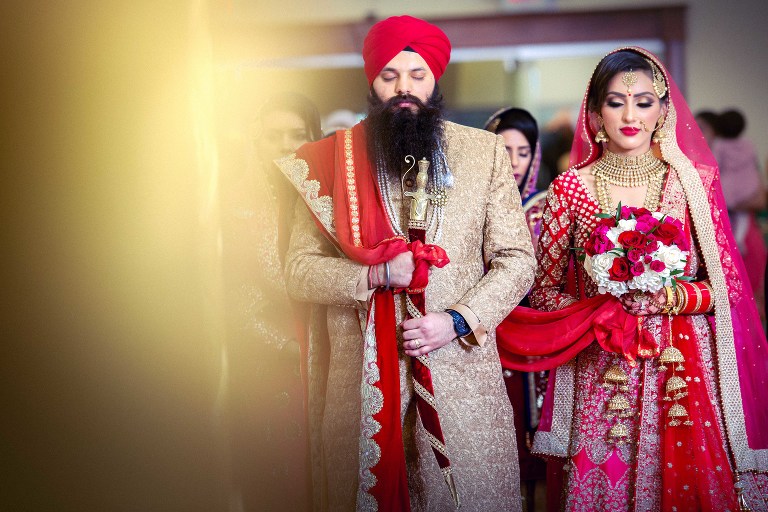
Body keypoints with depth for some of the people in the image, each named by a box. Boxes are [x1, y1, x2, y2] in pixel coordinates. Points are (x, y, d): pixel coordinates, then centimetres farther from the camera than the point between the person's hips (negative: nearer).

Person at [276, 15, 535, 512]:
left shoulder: (485, 152, 5)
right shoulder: (331, 161, 4)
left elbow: (517, 261, 4)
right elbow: (300, 271, 2)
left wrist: (457, 321, -10)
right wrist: (376, 274, -14)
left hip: (462, 373, 0)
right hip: (362, 379, 0)